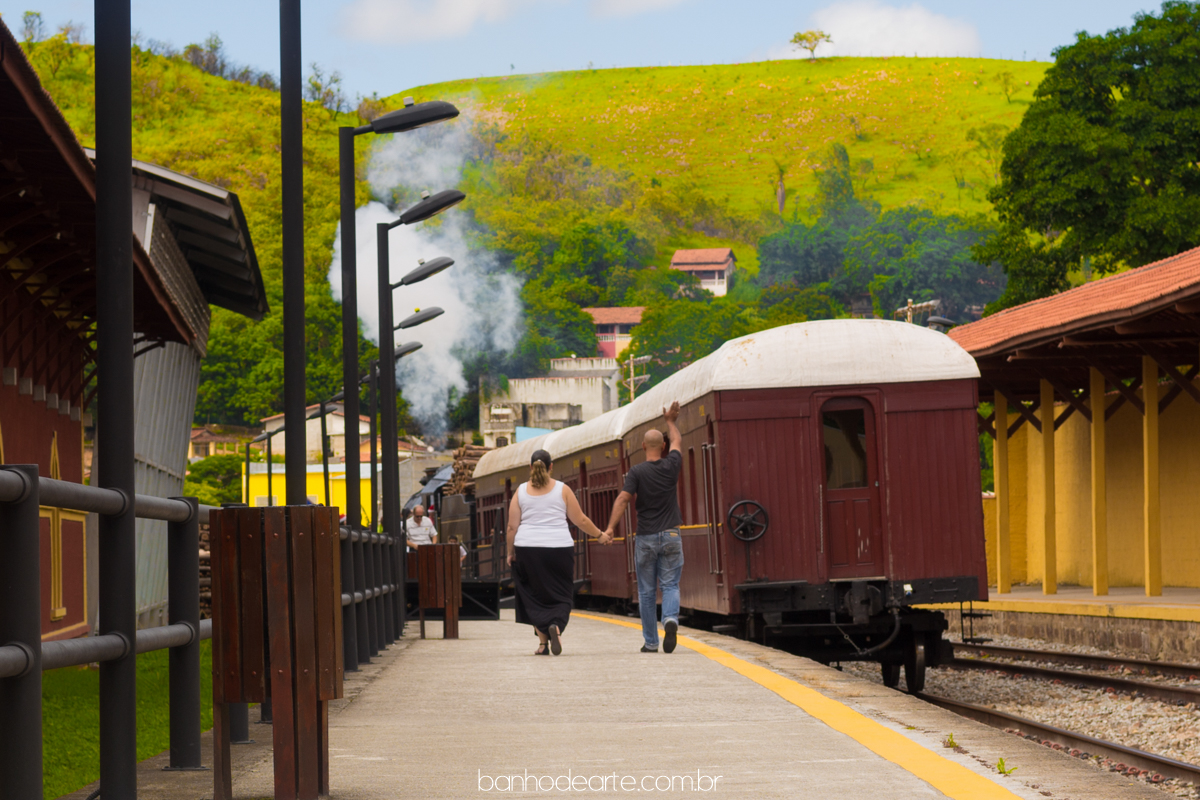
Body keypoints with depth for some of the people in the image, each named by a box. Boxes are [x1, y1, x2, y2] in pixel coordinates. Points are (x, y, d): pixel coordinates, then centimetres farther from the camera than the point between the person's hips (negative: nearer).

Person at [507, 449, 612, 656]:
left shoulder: (521, 491, 4)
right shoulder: (562, 489, 1)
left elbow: (512, 526, 2)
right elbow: (580, 520, 4)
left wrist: (511, 552, 12)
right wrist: (600, 535, 17)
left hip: (528, 549, 1)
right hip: (559, 550, -1)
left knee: (535, 597, 11)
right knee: (560, 594, 7)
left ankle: (543, 641, 6)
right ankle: (556, 625, -21)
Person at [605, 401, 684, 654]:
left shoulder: (636, 472, -7)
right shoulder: (671, 466, 0)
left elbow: (623, 499, -18)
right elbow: (677, 442, 21)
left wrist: (610, 528, -22)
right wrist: (670, 421, 38)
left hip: (645, 538, -1)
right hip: (670, 537, 1)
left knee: (647, 592, 7)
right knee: (670, 585, 2)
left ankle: (650, 642, 11)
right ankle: (671, 619, -28)